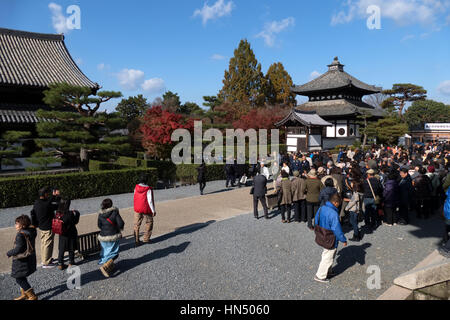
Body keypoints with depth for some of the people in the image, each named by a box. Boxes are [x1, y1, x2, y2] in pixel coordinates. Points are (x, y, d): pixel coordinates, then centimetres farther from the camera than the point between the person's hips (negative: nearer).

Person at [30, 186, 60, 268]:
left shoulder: (36, 203, -2)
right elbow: (57, 206, -17)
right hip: (48, 228, -9)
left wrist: (54, 196, 11)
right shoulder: (46, 205, -28)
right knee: (48, 244, 4)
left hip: (41, 226, 9)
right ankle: (46, 263, 14)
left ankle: (44, 259, 39)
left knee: (43, 243, 22)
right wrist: (57, 196, -7)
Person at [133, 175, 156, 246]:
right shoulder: (148, 189, -16)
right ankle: (146, 239, 17)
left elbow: (136, 197, 8)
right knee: (149, 223, 15)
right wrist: (153, 211, -9)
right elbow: (150, 201, -16)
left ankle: (136, 241, 10)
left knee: (137, 225, 10)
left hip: (137, 209, 4)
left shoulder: (136, 187, -2)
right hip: (146, 209, -4)